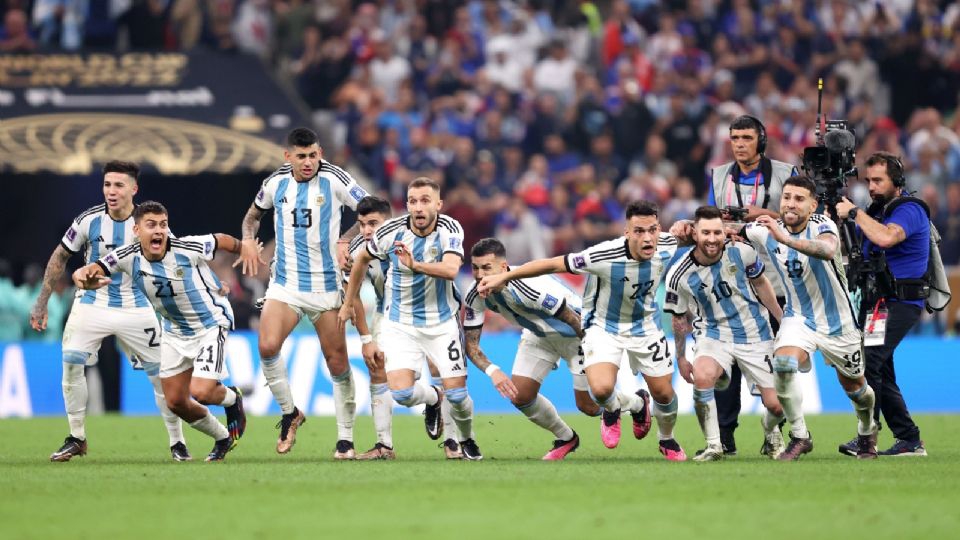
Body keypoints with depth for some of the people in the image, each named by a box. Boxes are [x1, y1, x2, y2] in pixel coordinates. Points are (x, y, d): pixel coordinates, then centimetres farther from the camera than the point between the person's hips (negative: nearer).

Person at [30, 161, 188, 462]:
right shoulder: (89, 220, -10)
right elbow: (60, 257, 4)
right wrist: (41, 303, 3)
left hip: (136, 309, 0)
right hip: (92, 305, 0)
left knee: (161, 374, -3)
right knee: (71, 363, -16)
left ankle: (177, 443, 12)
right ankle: (77, 438, -1)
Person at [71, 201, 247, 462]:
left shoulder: (189, 249, -26)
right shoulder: (127, 257, -18)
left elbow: (222, 241, -7)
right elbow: (86, 273, -22)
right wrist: (83, 277, -47)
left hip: (211, 324, -5)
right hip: (175, 331, 5)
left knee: (201, 392, -20)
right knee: (176, 402, 7)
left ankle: (232, 399, 17)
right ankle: (223, 439, 32)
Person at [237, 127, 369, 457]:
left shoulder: (334, 179, -7)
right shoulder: (276, 183, 3)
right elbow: (254, 213, 22)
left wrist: (346, 240, -16)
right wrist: (248, 240, 4)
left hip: (326, 285, -2)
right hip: (285, 282, 2)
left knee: (337, 362, 0)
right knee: (267, 346, -20)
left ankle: (345, 439, 13)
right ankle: (289, 413, 3)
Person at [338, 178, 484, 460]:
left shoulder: (450, 229, -15)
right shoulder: (391, 231, -12)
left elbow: (451, 269, -33)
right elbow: (362, 259, 7)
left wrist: (416, 265, -49)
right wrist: (348, 303, 14)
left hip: (442, 322, 0)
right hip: (400, 324, 0)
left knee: (457, 394, -5)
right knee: (401, 392, -17)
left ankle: (467, 440, 28)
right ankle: (433, 398, 21)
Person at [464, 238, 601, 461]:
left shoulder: (531, 287, -41)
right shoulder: (475, 296, -21)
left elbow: (576, 321, -30)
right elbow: (471, 344, -13)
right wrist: (492, 371, -32)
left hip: (575, 334, -6)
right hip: (538, 336, 6)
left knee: (588, 406, -3)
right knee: (519, 396, -5)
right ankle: (566, 438, 23)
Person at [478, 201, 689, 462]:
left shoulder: (667, 247, -22)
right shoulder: (605, 256, -35)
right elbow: (553, 264, -28)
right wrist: (503, 276, -27)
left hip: (646, 326, 4)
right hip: (604, 326, -4)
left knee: (664, 394, 9)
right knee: (601, 390, -26)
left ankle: (667, 441, 44)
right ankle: (613, 408, 14)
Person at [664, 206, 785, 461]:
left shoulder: (741, 252, -13)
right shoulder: (680, 275, -15)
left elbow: (761, 284, 7)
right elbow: (679, 318, 2)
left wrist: (783, 319, 12)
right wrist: (680, 358, 6)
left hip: (755, 334, 1)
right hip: (714, 334, -1)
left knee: (776, 405, -3)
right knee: (702, 376, -34)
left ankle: (771, 432, 36)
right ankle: (713, 446, -17)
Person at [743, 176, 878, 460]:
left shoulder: (822, 225, -25)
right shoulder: (767, 230, -11)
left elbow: (828, 249, -48)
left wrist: (785, 239, -60)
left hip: (837, 321, -2)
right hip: (798, 317, 2)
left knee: (854, 387, 15)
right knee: (783, 364, -28)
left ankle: (867, 431, 48)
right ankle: (799, 437, -12)